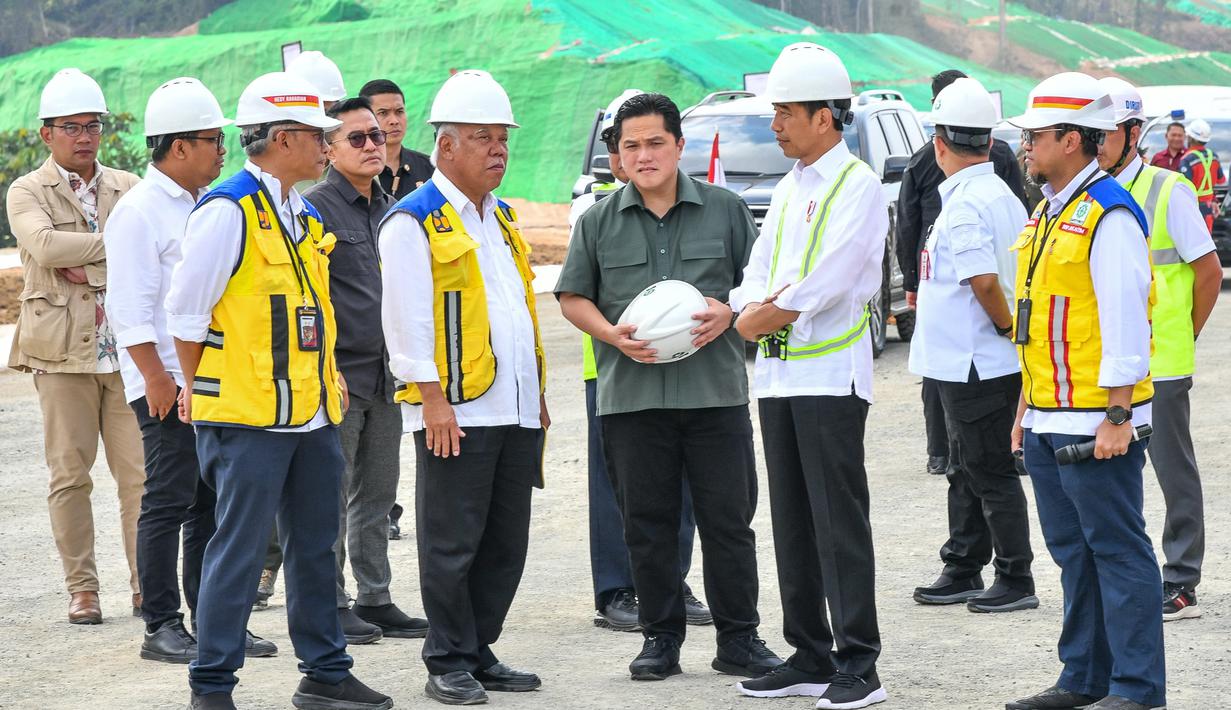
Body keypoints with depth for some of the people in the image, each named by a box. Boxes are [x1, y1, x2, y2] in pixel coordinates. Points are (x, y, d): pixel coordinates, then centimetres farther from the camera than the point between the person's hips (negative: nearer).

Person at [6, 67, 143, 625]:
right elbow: (45, 246, -16)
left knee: (140, 471, -1)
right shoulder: (28, 192, 4)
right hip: (63, 351, -2)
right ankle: (82, 589, 8)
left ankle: (146, 585, 4)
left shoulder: (128, 188, 13)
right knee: (70, 474, 1)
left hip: (127, 348, 2)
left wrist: (88, 269, -11)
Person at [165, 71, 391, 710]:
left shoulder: (303, 216, 14)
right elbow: (186, 311, -10)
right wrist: (200, 388, -2)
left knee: (316, 545, 14)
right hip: (247, 417, -8)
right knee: (239, 552, -4)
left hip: (313, 413, 8)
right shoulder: (227, 212, -13)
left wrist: (327, 380, 17)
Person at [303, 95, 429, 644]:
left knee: (377, 496, 12)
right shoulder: (314, 208, -9)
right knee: (333, 498, -2)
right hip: (338, 374, -7)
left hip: (385, 376, 7)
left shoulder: (389, 209, 15)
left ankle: (375, 600, 20)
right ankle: (332, 605, 5)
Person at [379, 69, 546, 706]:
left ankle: (480, 653, 19)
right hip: (456, 413, -8)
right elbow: (407, 318, -12)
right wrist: (432, 397, -17)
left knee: (505, 542, 10)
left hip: (517, 410, 8)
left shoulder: (501, 218, 18)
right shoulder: (413, 222, -7)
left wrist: (538, 393, 20)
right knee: (453, 545, -2)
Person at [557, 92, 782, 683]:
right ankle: (660, 636, 15)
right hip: (630, 396, 1)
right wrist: (613, 334, -8)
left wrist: (727, 313, -10)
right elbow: (573, 298, 11)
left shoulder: (726, 210, 6)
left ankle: (738, 638, 11)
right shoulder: (598, 222, 8)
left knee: (728, 519, 1)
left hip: (716, 391, -1)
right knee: (647, 524, 5)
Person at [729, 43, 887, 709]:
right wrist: (749, 310, -8)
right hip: (778, 374, 8)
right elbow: (759, 273, 13)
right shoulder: (788, 189, 17)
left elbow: (830, 279, -19)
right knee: (792, 522, 11)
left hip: (831, 374, -8)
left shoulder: (857, 186, -8)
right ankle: (809, 656, 18)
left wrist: (772, 316, -12)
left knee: (839, 522, -8)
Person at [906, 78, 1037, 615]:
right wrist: (1016, 330, 14)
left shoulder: (965, 204, -19)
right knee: (969, 472, 17)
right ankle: (962, 571, 26)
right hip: (975, 363, 10)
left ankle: (1016, 580, 4)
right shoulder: (1004, 197, 11)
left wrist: (1010, 329, -14)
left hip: (976, 366, -10)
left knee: (992, 474, -2)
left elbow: (984, 280, -28)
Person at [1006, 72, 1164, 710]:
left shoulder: (1108, 216, -14)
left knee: (1118, 550, -4)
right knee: (1073, 553, 14)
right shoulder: (1046, 214, 15)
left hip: (1094, 423, -9)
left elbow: (1124, 322, -18)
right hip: (1048, 420, 9)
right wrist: (1026, 409, 20)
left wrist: (1118, 417, -20)